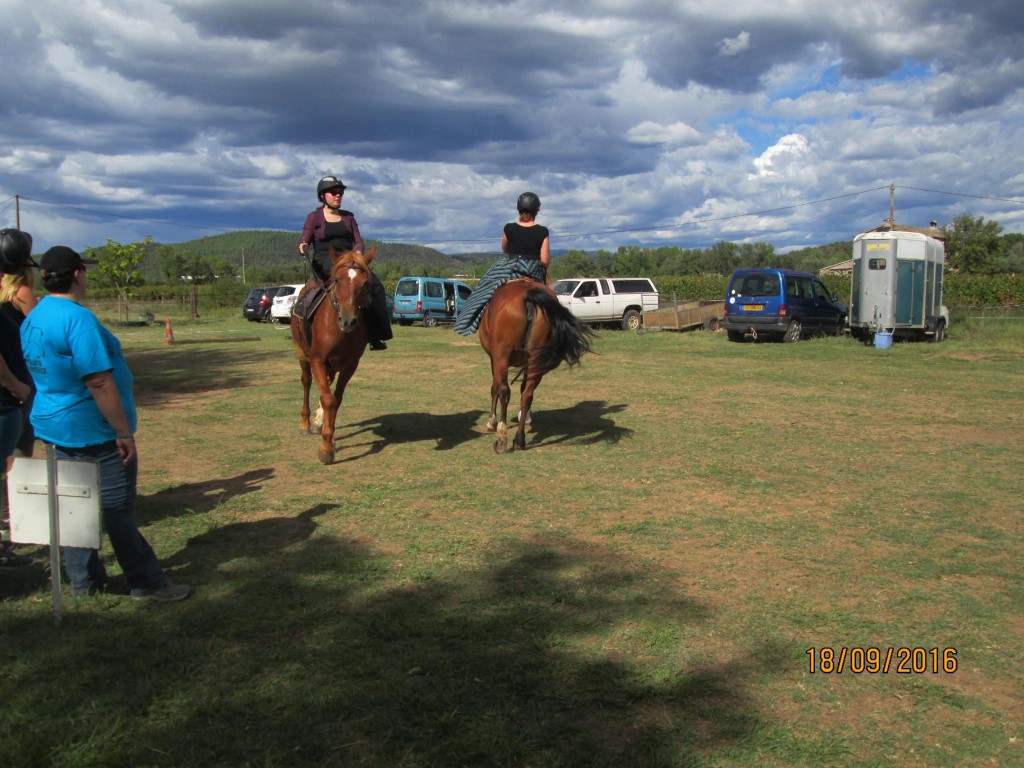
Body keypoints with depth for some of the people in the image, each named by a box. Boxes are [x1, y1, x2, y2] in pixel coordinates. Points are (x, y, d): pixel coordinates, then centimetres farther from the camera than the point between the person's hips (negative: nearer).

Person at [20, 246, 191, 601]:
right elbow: (99, 382, -25)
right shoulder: (78, 318, -21)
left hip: (55, 427, 9)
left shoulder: (33, 318, 8)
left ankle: (84, 580, 25)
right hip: (94, 433, -9)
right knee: (118, 511, 0)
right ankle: (147, 583, 10)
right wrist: (124, 431, -20)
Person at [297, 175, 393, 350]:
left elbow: (358, 241, 14)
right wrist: (303, 247, -19)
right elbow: (304, 242, 5)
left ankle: (375, 335, -26)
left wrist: (357, 253, -8)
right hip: (324, 262, -4)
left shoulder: (348, 217, 19)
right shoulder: (314, 218, 8)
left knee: (374, 284, -22)